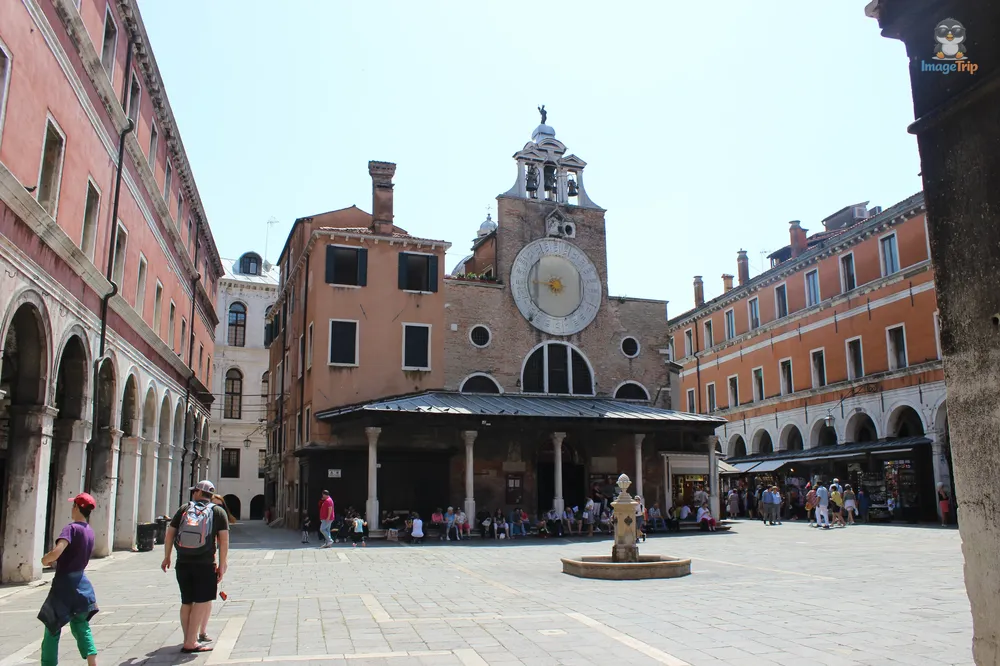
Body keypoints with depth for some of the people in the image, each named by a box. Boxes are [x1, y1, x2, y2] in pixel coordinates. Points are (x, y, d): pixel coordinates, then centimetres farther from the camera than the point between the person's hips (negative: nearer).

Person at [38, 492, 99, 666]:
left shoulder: (72, 528, -17)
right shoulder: (90, 531, 7)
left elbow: (56, 552, -31)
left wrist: (45, 559, -11)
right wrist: (55, 563, 19)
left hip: (65, 584, -7)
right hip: (81, 583, 7)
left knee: (53, 628, 5)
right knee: (81, 626, 15)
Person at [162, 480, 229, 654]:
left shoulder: (184, 509, 8)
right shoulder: (218, 511, 2)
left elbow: (169, 534, 7)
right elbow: (224, 540, -6)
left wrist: (167, 557, 18)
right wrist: (222, 564, -2)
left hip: (183, 563, 3)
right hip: (205, 564, -3)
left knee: (186, 602, 13)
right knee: (202, 601, 1)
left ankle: (189, 639, 21)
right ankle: (190, 643, -3)